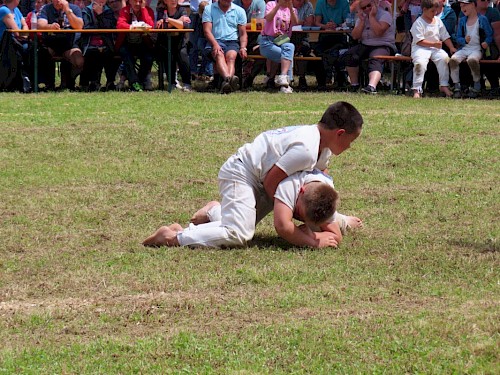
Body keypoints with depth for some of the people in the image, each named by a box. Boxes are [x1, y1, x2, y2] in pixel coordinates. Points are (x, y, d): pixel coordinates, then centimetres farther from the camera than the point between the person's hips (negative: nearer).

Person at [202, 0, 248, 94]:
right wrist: (215, 44, -17)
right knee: (219, 55, -35)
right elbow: (207, 30, 1)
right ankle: (228, 78, -62)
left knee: (231, 56, -32)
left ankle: (226, 83, -59)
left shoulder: (239, 11, 17)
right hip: (215, 41, -1)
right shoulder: (209, 9, 12)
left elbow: (243, 33, 14)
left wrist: (243, 48, -6)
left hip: (232, 41, 1)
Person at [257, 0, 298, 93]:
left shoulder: (292, 10, 17)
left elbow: (295, 23, -5)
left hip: (284, 41, 3)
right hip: (268, 41, -3)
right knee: (288, 54, -29)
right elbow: (268, 18, -12)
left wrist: (290, 8, -17)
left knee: (290, 47, -34)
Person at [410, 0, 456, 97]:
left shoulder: (438, 21, 14)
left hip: (435, 49, 5)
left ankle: (444, 86, -19)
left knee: (444, 57, -26)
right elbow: (419, 41, -13)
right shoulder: (418, 23, -5)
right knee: (420, 62, -34)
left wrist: (452, 48, 6)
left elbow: (445, 36, 17)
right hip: (420, 48, -5)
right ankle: (417, 90, -31)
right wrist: (434, 44, -18)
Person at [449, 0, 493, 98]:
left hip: (476, 49, -4)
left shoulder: (482, 19, 4)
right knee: (453, 59, -28)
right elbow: (458, 38, 14)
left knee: (472, 60, -38)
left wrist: (486, 42, -18)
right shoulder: (462, 21, 17)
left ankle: (477, 86, -18)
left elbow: (490, 35, 3)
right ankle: (457, 87, -20)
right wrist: (464, 40, -8)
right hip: (464, 48, 4)